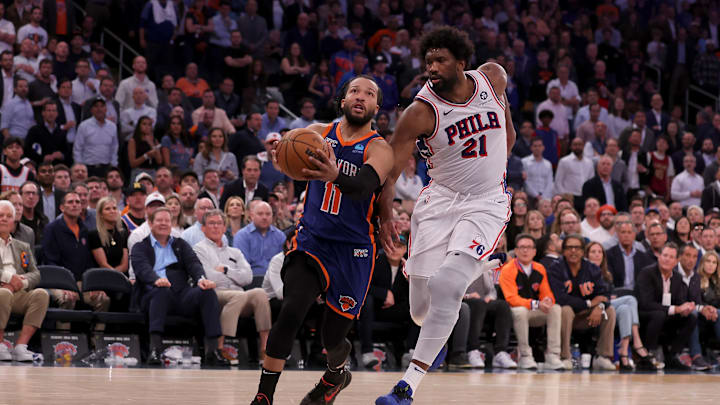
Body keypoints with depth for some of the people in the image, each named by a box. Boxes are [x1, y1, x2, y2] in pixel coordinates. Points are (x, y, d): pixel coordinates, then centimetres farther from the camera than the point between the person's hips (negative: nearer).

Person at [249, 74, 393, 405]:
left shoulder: (379, 149, -8)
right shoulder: (319, 133, 4)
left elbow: (364, 184, -27)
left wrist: (336, 176, -50)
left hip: (353, 249, -1)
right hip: (311, 240, 1)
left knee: (333, 336, 5)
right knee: (291, 311, -22)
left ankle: (337, 372, 42)